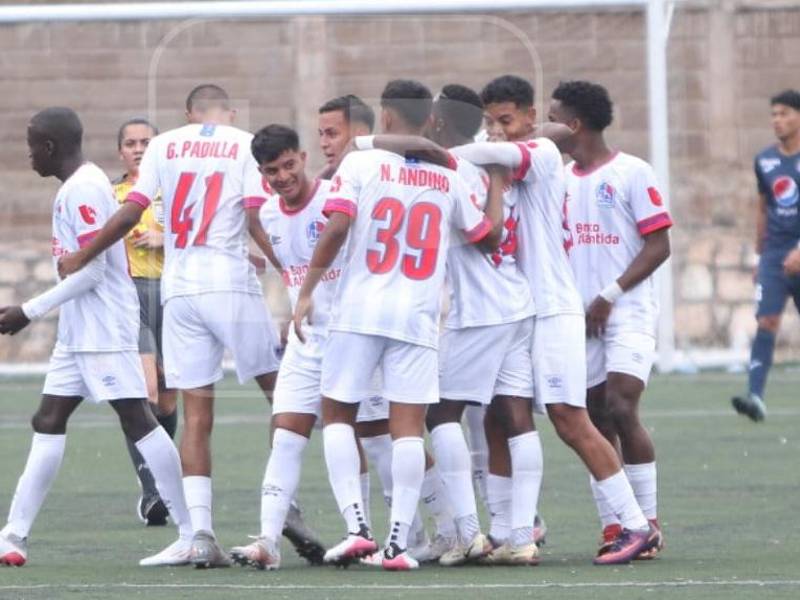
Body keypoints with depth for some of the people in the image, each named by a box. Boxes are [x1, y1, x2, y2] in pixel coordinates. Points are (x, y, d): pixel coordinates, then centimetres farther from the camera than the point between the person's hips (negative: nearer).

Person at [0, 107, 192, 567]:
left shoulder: (83, 189, -15)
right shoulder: (78, 187, 16)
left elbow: (91, 270, -19)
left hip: (106, 330, -11)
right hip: (80, 332, 11)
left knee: (137, 419, -9)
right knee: (49, 421, 8)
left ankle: (192, 535, -8)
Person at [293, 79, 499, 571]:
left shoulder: (361, 165, -2)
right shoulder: (449, 179, 9)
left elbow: (337, 227, -12)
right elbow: (489, 237, 19)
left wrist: (307, 290, -5)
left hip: (359, 311, -2)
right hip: (418, 319, 2)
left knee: (338, 415, 11)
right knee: (408, 426, 1)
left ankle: (357, 525, -2)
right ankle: (399, 541, -4)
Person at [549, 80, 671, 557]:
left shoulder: (632, 173, -5)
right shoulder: (561, 179, 14)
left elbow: (659, 246, -8)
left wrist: (610, 295, -14)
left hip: (628, 312, -6)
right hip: (579, 316, 6)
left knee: (621, 409, -17)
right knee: (594, 420, 2)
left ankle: (648, 522, -7)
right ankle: (612, 527, 6)